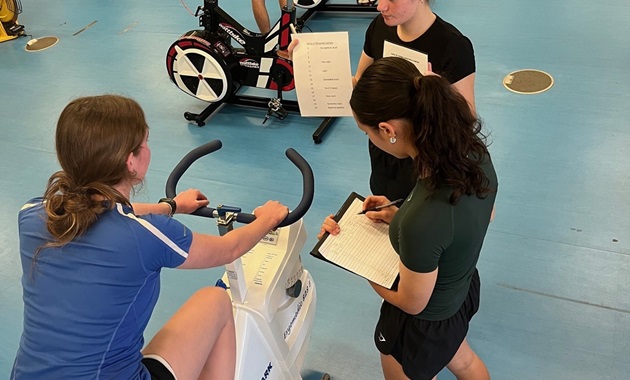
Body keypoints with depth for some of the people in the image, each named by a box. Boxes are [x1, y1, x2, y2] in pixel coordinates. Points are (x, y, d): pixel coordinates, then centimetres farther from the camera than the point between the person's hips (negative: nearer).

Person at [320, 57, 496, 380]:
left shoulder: (421, 221, -44)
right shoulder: (472, 150, -21)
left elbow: (410, 302, -24)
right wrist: (401, 218, -3)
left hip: (424, 323, -6)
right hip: (463, 291, 7)